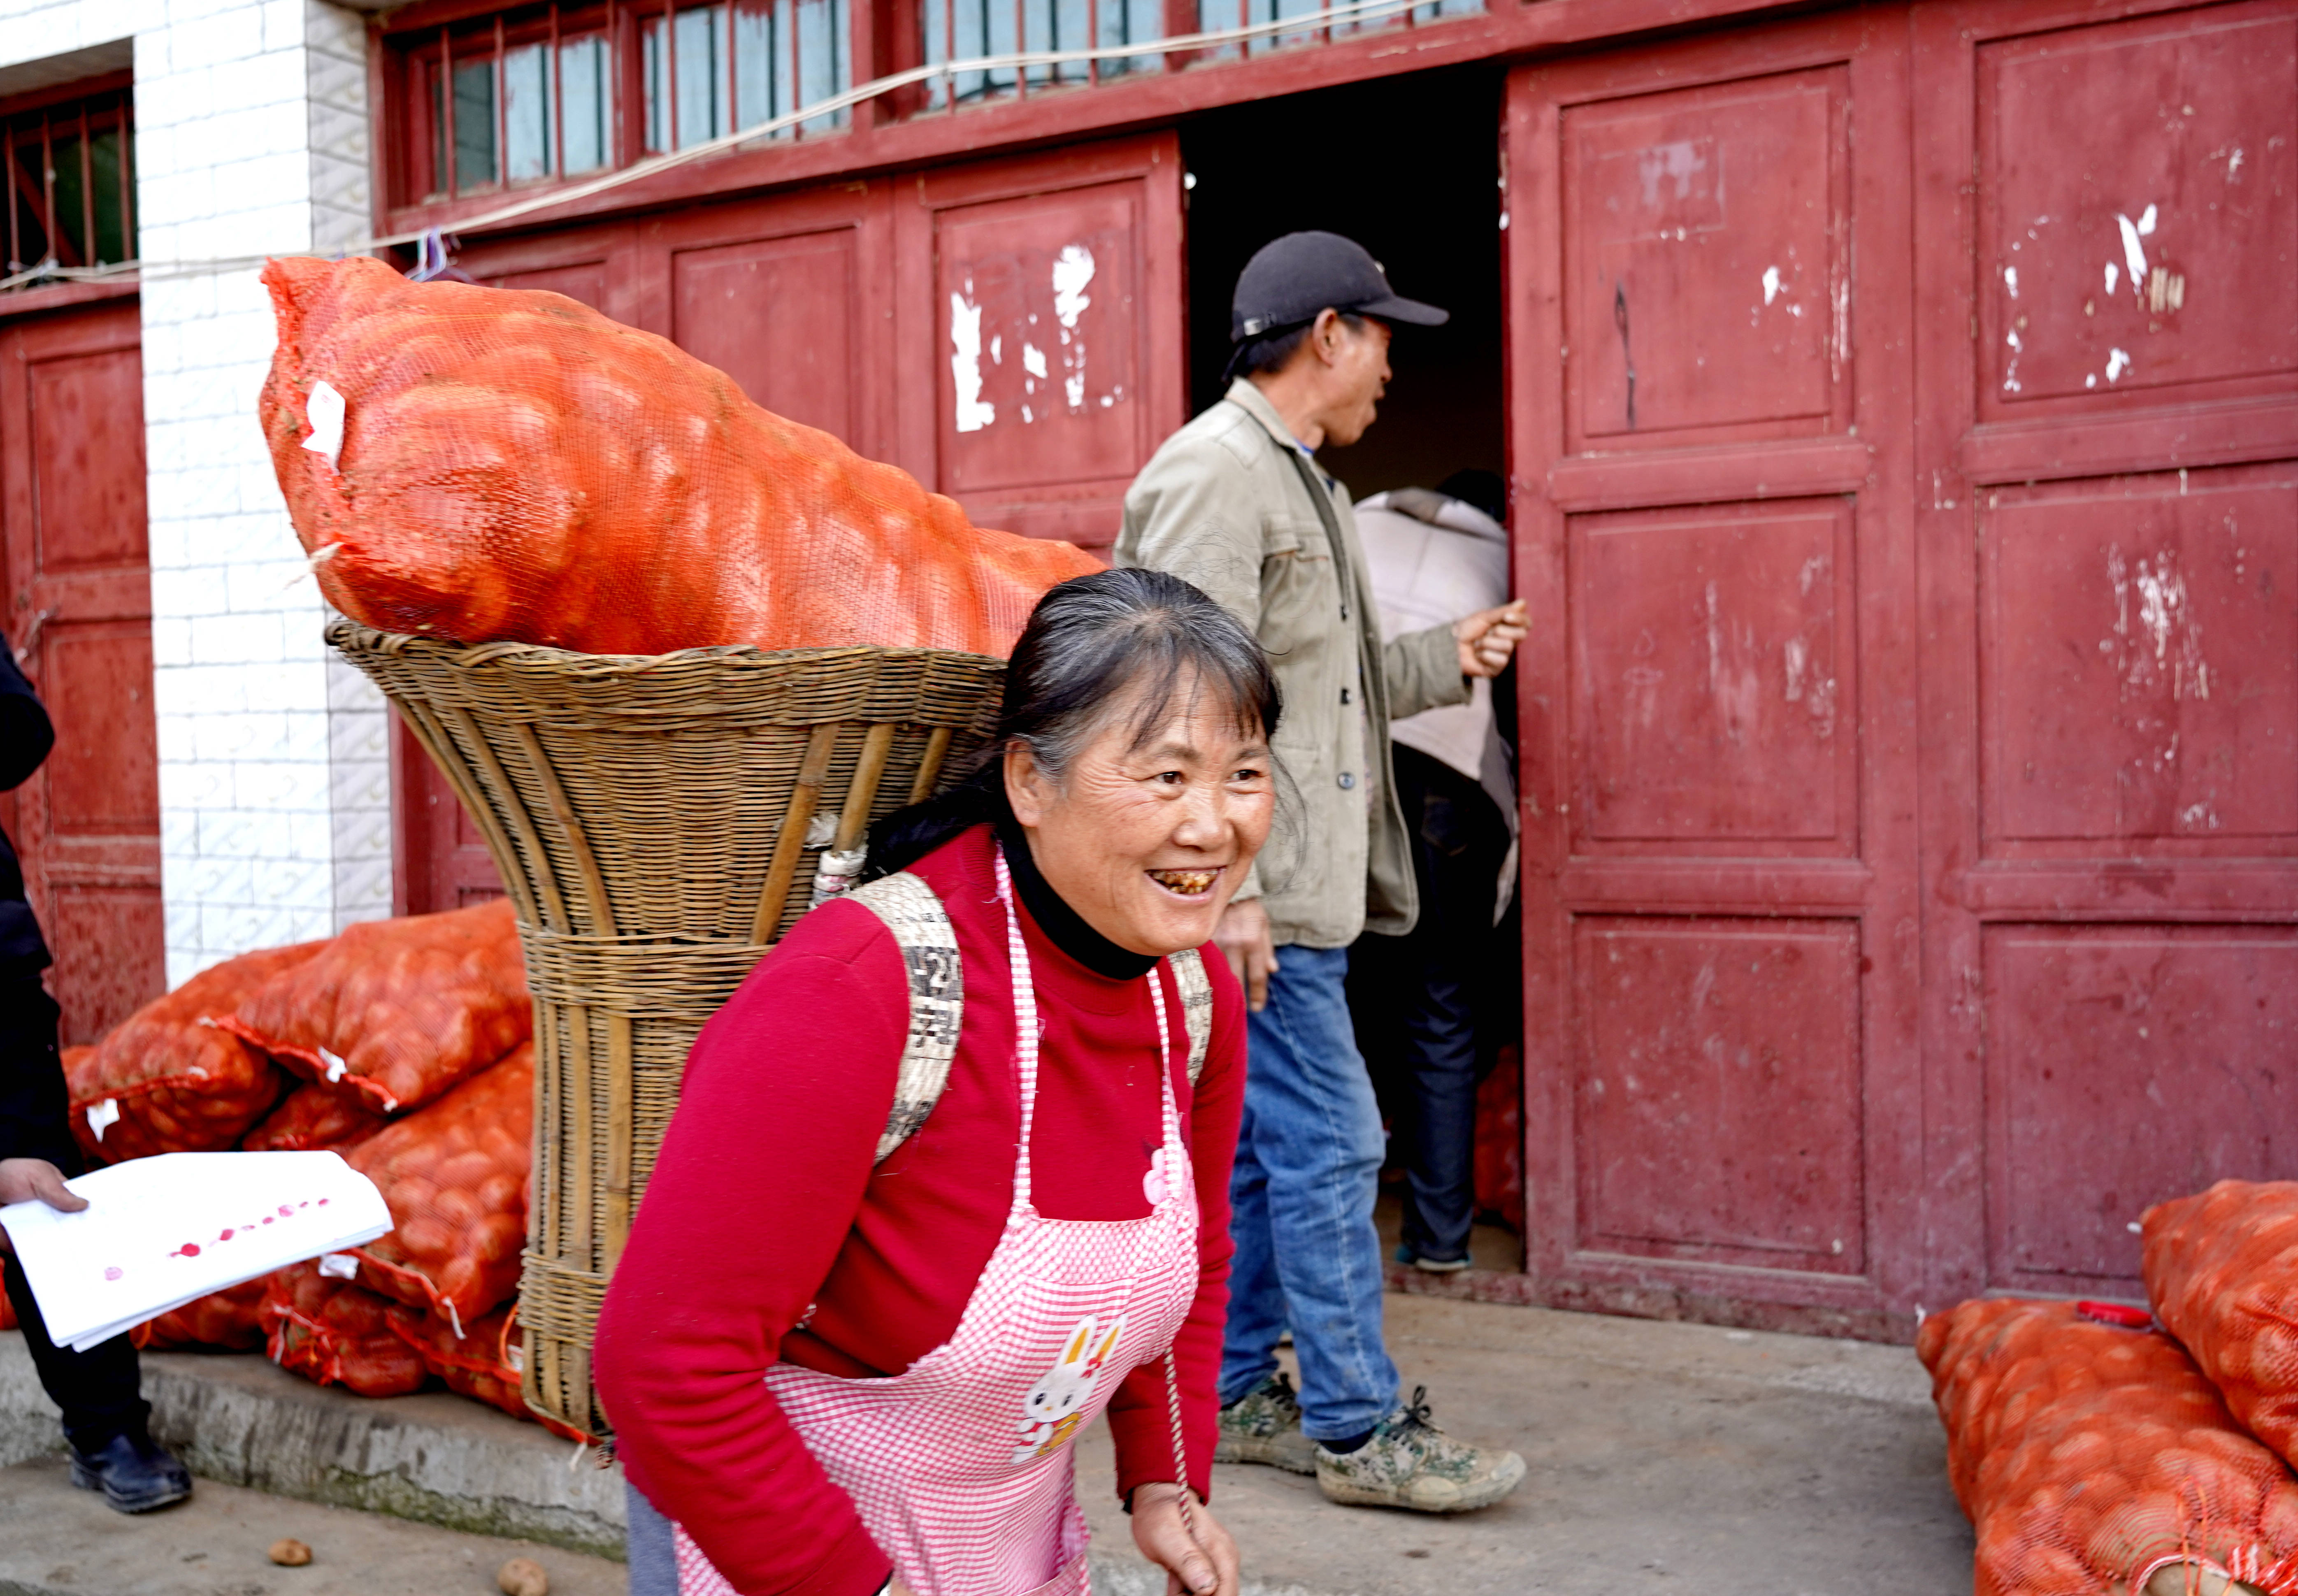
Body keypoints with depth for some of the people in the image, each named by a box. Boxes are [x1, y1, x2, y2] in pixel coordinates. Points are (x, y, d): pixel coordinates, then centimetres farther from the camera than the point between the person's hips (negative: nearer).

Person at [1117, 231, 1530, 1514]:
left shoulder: (1295, 480, 21)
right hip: (1257, 896, -11)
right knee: (1328, 1146, -5)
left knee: (1255, 1146, 15)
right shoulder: (1216, 472, -13)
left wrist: (1445, 661, 19)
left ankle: (1234, 1395, 26)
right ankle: (1360, 1429, 6)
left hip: (1299, 888, 11)